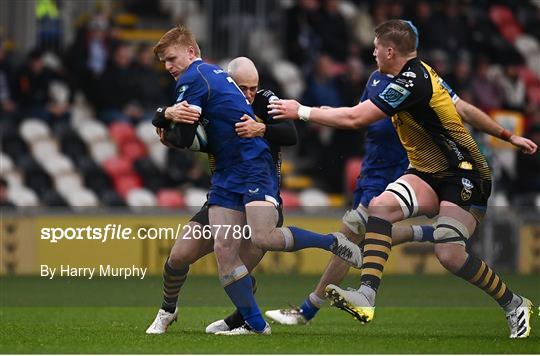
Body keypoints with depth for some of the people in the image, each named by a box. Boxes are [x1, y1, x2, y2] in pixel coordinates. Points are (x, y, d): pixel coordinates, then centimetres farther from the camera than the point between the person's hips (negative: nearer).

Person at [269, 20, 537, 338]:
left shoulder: (411, 82, -21)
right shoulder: (422, 73, 9)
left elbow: (354, 118, -22)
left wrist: (301, 111, -12)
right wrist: (509, 136, 32)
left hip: (464, 176, -9)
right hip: (429, 174, 9)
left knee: (450, 254, -21)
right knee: (380, 206, -16)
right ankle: (366, 297, -29)